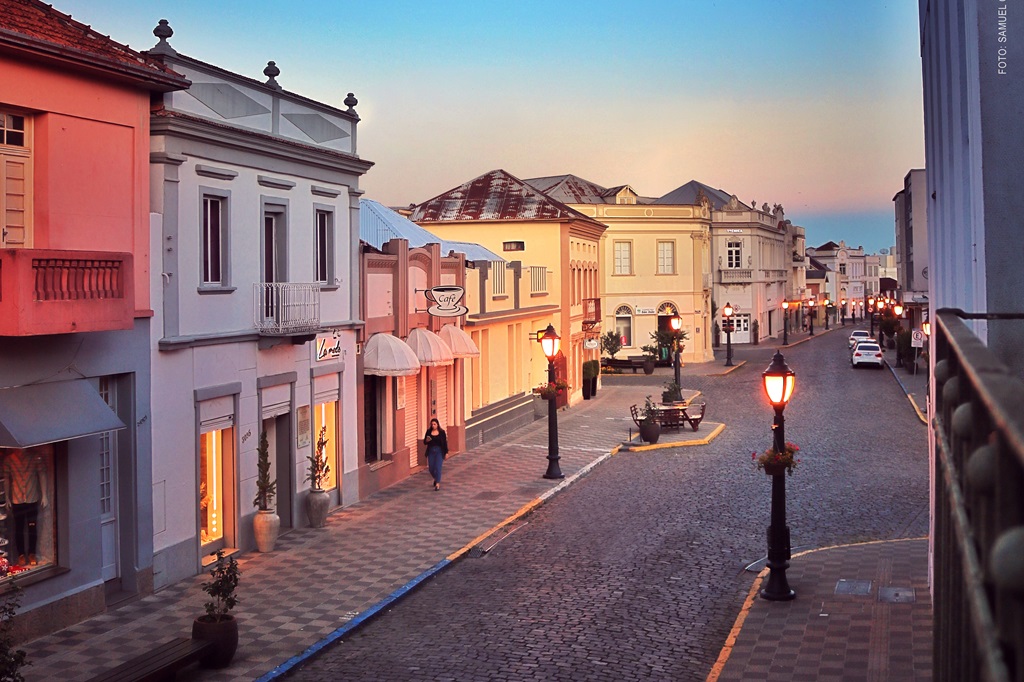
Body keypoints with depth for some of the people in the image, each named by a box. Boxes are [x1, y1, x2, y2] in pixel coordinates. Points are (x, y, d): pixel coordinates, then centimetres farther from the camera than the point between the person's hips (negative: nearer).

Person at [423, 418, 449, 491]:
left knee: (437, 467, -11)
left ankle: (437, 484, -8)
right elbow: (424, 443, 6)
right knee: (431, 468, 7)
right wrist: (427, 440, -17)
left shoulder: (442, 432, -3)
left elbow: (445, 443, 0)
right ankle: (436, 479, 37)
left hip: (439, 451, -3)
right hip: (431, 451, 3)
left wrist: (446, 453, -1)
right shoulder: (429, 431, 3)